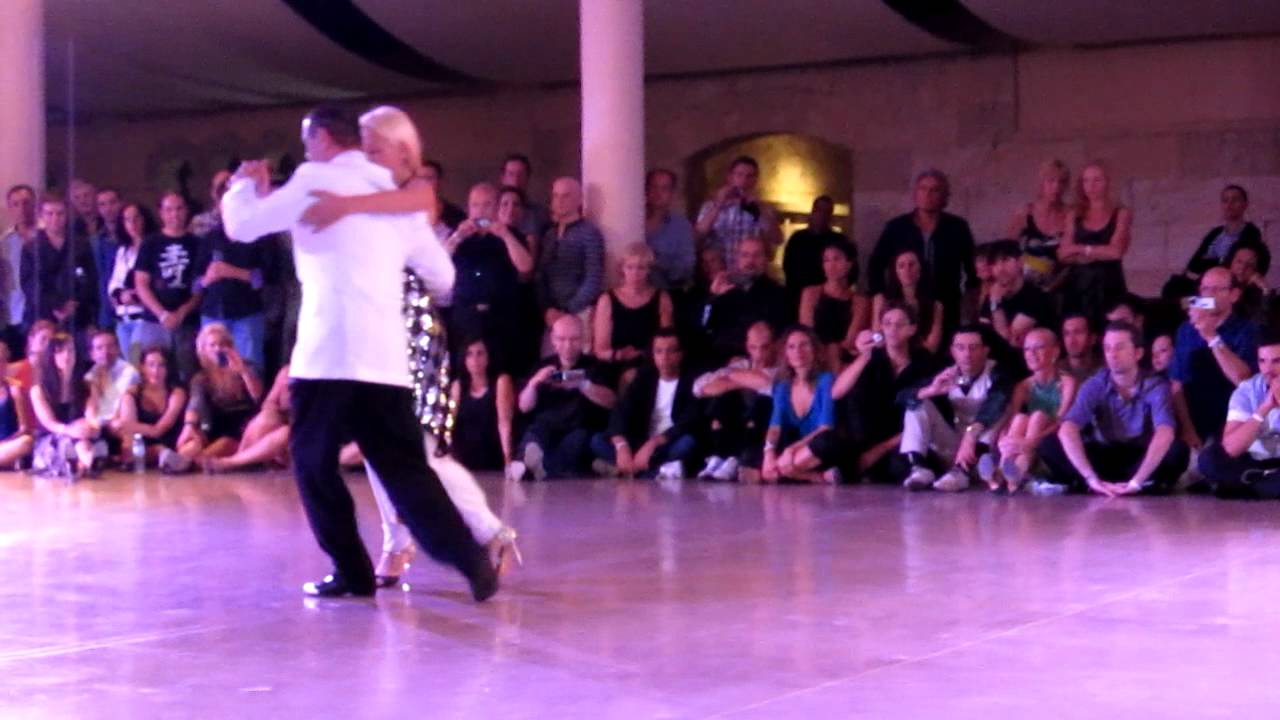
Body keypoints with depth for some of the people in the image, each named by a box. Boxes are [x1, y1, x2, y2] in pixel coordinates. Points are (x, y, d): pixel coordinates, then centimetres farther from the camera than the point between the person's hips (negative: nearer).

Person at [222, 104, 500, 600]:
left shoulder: (316, 181, 2)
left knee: (313, 463, 11)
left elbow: (242, 225, 5)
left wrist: (245, 185, 25)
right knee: (406, 469, 5)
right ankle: (472, 561, -10)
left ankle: (352, 572, 9)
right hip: (387, 358, 5)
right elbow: (443, 274, 23)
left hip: (328, 354, -5)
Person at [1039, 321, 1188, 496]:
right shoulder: (1094, 385, -13)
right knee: (1050, 445, -23)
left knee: (1177, 450, -33)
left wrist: (1136, 481, -44)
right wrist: (1091, 478, -40)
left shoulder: (1156, 386, -16)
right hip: (1104, 458, 1)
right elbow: (1067, 430, -27)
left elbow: (1165, 434, -33)